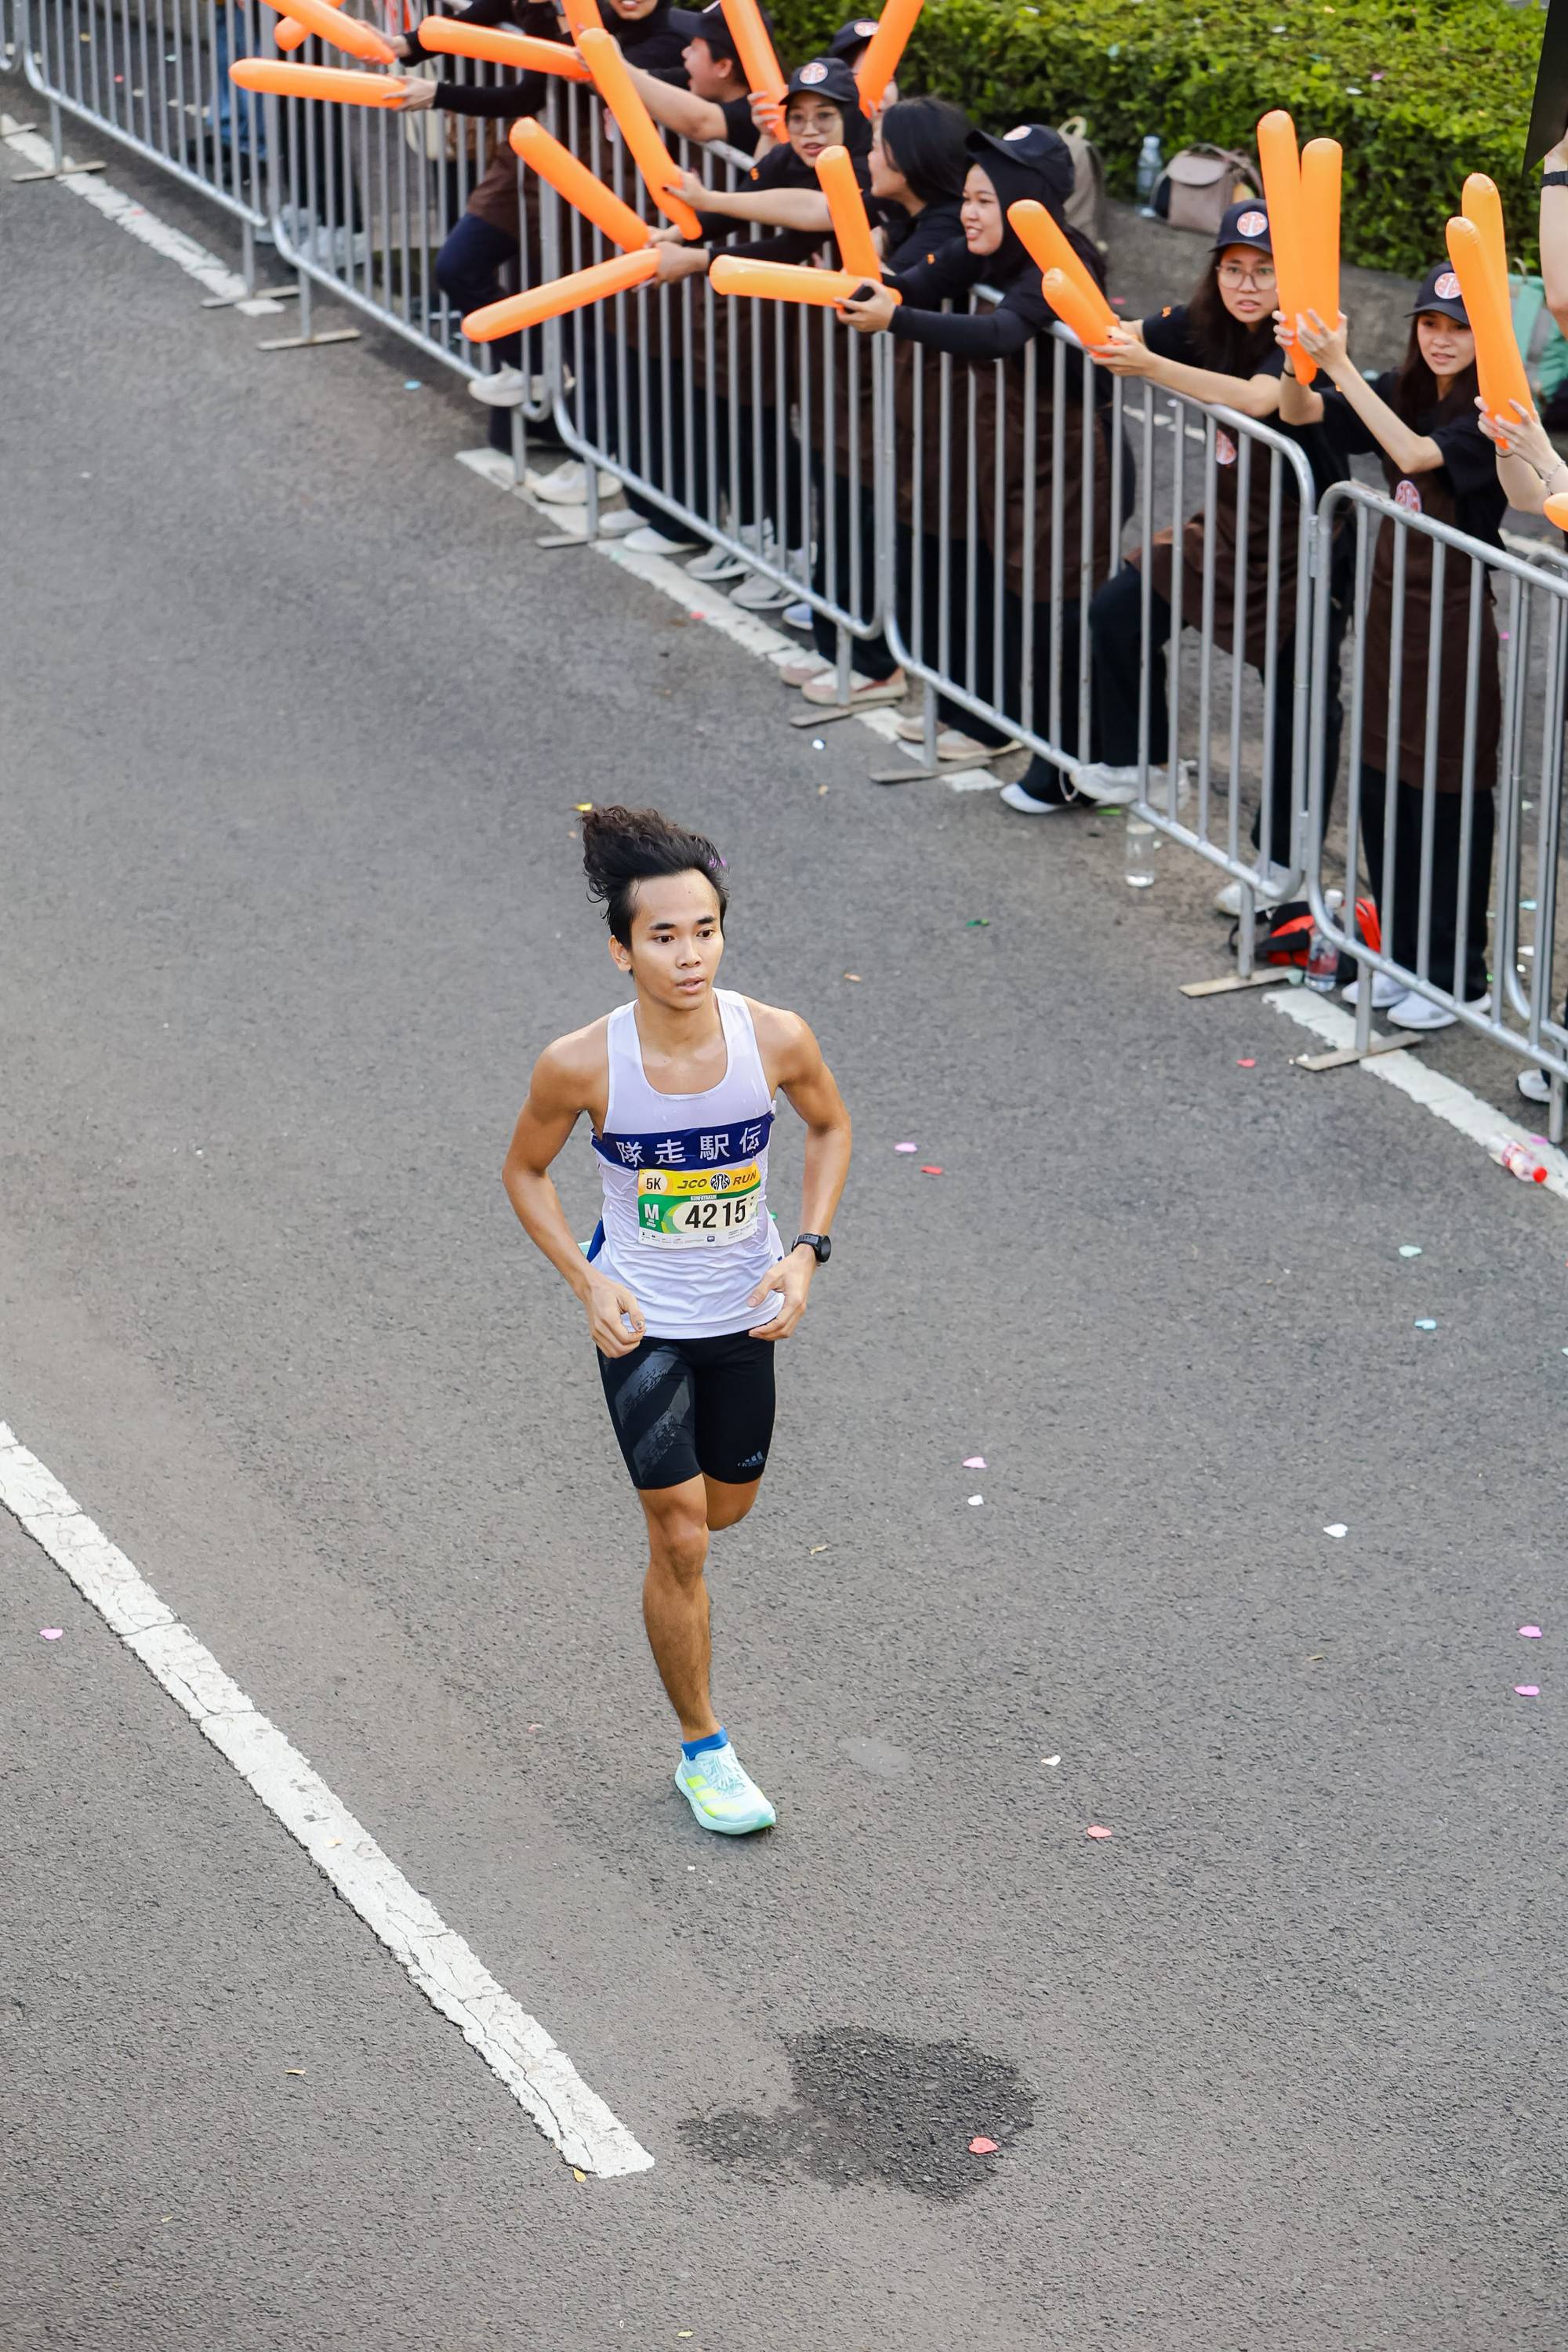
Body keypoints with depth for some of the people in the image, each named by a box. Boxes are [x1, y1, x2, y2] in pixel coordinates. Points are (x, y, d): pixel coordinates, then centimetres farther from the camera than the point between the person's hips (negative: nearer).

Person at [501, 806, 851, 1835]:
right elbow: (526, 1172, -3)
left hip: (745, 1314, 3)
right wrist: (587, 1283, -14)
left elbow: (831, 1126, 3)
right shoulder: (581, 1066, -23)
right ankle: (703, 1751, 17)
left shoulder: (776, 1040, -19)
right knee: (681, 1542, 0)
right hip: (641, 1320, -3)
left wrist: (807, 1252, -8)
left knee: (728, 1507, 21)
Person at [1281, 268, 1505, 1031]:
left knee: (1449, 799, 0)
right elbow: (1299, 413, 1)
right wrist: (1298, 354, -20)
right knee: (1382, 785, 13)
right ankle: (1404, 955, 27)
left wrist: (1339, 364, -32)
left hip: (1455, 619, -7)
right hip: (1392, 603, 7)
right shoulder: (1403, 391, 5)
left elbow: (1412, 453, -31)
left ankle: (1456, 977, 10)